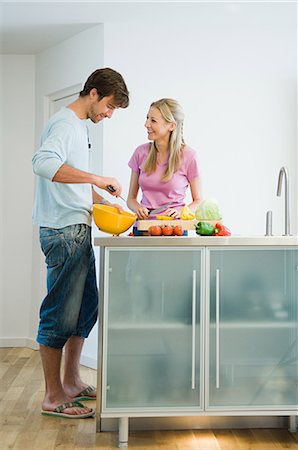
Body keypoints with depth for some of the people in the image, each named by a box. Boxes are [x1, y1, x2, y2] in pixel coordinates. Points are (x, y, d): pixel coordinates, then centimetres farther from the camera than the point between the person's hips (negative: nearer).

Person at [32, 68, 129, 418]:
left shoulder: (79, 126, 20)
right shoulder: (64, 123, -10)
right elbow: (43, 163, -30)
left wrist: (102, 201, 14)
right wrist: (98, 179, -29)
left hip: (78, 231, 10)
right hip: (63, 232, -10)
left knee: (86, 307, 15)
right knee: (60, 314, -3)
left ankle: (72, 382, 27)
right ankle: (53, 397, 9)